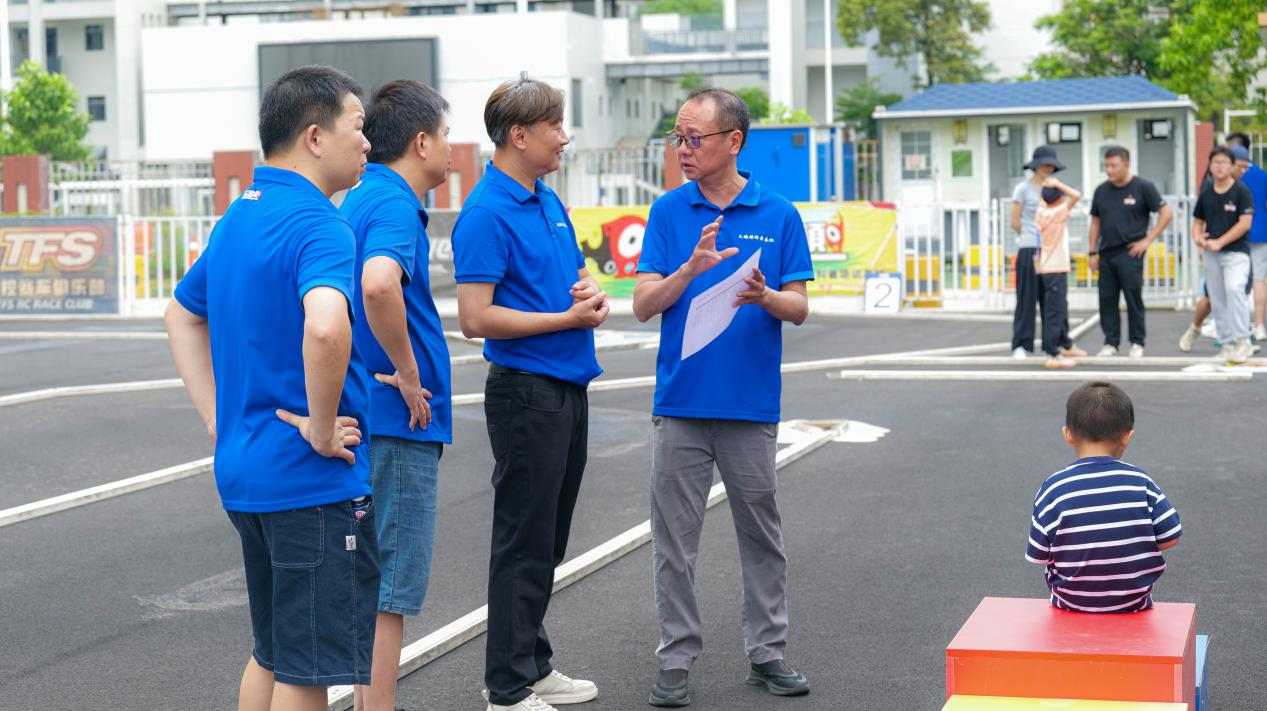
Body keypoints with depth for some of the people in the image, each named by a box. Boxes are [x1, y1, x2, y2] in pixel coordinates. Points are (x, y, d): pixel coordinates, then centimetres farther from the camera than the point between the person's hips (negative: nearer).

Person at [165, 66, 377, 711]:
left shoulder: (238, 217, 11)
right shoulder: (318, 226, -18)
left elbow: (182, 315, 25)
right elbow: (325, 327, -37)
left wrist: (219, 417, 18)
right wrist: (322, 428, -23)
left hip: (244, 472, 9)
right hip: (315, 485, -9)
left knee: (271, 655, 20)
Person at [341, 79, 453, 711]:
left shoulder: (360, 198, 15)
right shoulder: (394, 203, -16)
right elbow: (379, 285, -36)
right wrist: (409, 376, -24)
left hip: (370, 411, 10)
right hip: (399, 421, -10)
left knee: (376, 578, 17)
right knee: (391, 585, -4)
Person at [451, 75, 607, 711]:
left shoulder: (549, 202, 13)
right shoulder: (486, 213, -15)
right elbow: (475, 317, -21)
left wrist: (592, 293, 0)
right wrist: (568, 318, -16)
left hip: (568, 388, 9)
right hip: (525, 391, -9)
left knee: (547, 540, 15)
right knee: (524, 544, -3)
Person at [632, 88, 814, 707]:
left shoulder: (778, 215, 2)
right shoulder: (668, 212, 3)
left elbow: (799, 308, 1)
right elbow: (644, 304, -3)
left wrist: (763, 296, -21)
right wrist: (692, 268, -21)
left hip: (752, 404, 0)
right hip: (680, 403, 0)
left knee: (761, 535, 10)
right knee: (675, 540, 4)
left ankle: (767, 651, 21)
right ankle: (676, 658, 14)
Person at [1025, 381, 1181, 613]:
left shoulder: (1053, 488, -14)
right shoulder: (1141, 483, -11)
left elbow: (1039, 556, -9)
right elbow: (1170, 539, -6)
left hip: (1072, 602, -1)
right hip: (1134, 603, 1)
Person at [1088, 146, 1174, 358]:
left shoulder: (1143, 187, -4)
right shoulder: (1101, 191, 10)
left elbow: (1166, 213, -3)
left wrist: (1147, 240, -8)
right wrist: (1093, 252, 10)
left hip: (1130, 253, -5)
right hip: (1106, 253, 5)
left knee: (1134, 299, -3)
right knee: (1107, 299, 5)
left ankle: (1137, 343, 7)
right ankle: (1111, 343, 13)